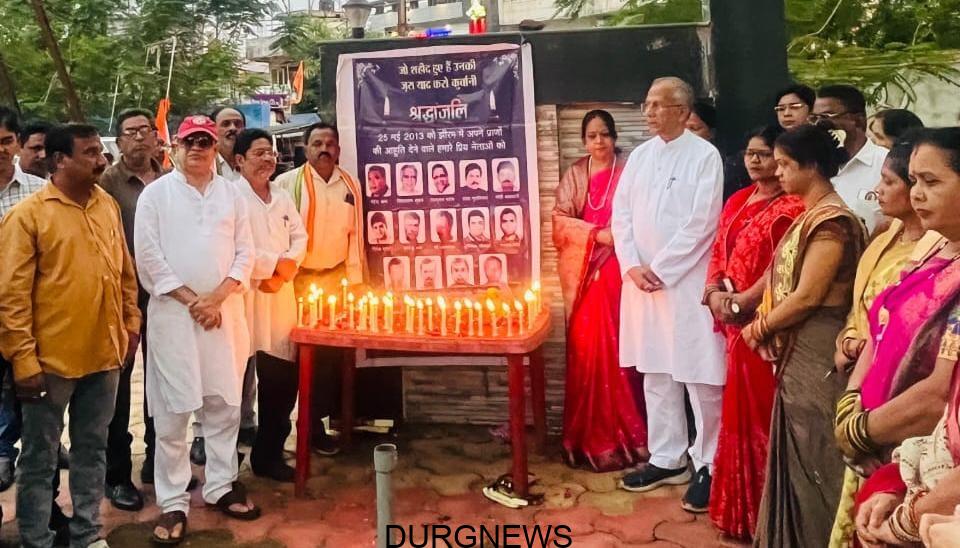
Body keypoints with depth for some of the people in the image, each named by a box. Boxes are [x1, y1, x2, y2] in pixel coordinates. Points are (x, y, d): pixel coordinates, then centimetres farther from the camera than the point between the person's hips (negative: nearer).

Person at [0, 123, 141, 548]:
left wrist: (131, 323, 11)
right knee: (39, 457, 8)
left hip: (104, 354, 5)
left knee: (92, 449, 16)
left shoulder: (108, 205, 7)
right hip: (51, 359, -5)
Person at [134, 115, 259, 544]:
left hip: (225, 311, 3)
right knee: (173, 411, 0)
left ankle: (221, 486, 23)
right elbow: (148, 255, -5)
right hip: (173, 312, -3)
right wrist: (191, 300, -10)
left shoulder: (231, 193, 9)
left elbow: (245, 252, 5)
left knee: (225, 405, 9)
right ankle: (173, 503, 9)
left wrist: (217, 299, -7)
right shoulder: (156, 192, 1)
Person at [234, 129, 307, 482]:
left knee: (282, 379, 9)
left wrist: (280, 272, -5)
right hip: (244, 298, -6)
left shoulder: (283, 197, 15)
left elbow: (300, 239, 13)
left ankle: (269, 454, 24)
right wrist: (275, 263, -9)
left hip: (281, 296, 7)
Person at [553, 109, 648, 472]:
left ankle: (623, 434, 6)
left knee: (617, 347, -5)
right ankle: (592, 438, 9)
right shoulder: (574, 175, 11)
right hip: (582, 271, 2)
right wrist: (597, 234, -12)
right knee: (586, 349, 0)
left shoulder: (628, 172, 5)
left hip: (617, 269, -2)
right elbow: (560, 221, 2)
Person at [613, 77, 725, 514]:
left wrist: (659, 269, -12)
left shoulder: (705, 155, -5)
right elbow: (621, 215, 9)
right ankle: (667, 458, 24)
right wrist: (633, 266, -5)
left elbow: (702, 224, -12)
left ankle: (708, 465, 12)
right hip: (642, 280, 6)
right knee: (656, 374, 12)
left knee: (700, 376, -1)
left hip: (688, 282, -5)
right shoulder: (640, 156, 12)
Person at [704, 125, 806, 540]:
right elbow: (719, 250, 12)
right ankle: (737, 501, 28)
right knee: (739, 404, 14)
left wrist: (740, 301, -17)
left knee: (760, 406, 0)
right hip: (734, 318, 7)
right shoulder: (737, 201, 15)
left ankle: (762, 507, 14)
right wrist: (715, 292, -5)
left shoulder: (791, 206, -9)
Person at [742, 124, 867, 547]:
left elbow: (807, 296, -20)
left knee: (812, 457, 3)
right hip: (797, 353, 9)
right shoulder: (811, 217, 13)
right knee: (795, 454, 16)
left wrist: (758, 328, -8)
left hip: (817, 357, -9)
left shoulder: (832, 220, -16)